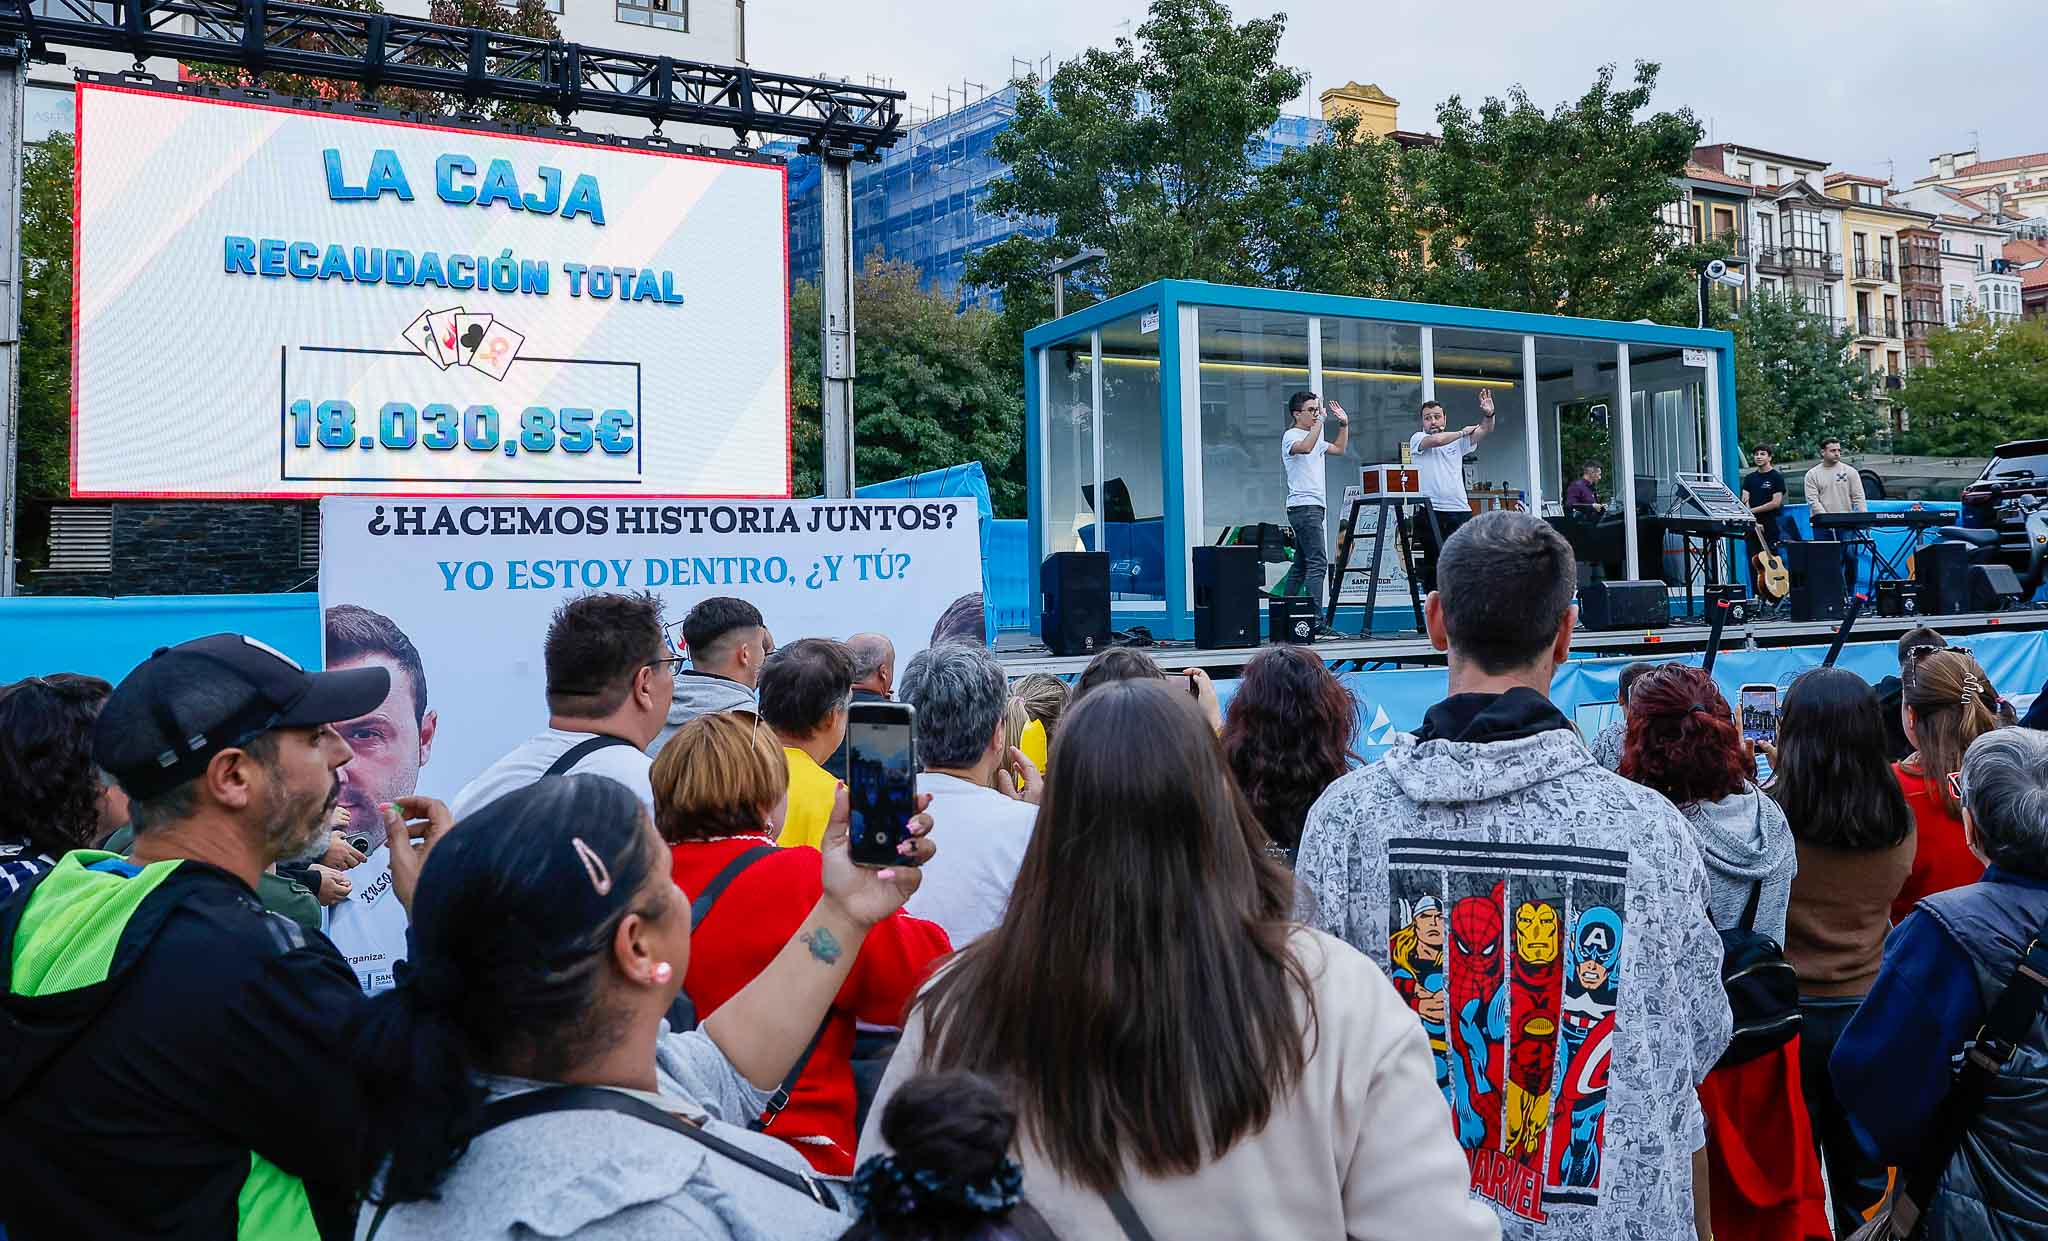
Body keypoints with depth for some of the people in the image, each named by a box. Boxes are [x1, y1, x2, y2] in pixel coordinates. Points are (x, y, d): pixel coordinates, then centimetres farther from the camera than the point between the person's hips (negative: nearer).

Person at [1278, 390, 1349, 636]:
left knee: (1301, 565, 10)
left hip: (1313, 507, 10)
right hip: (1303, 506, -10)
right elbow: (1305, 447, -30)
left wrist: (1344, 424, 22)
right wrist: (1319, 422, -26)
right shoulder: (1291, 435, -7)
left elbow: (1339, 448, 33)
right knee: (1317, 563, -17)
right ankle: (1316, 623, -22)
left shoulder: (1315, 437, 22)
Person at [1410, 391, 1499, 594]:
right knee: (1434, 564, -2)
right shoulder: (1417, 439, 4)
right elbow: (1436, 440, -16)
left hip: (1461, 510, 4)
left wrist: (1489, 414, -16)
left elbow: (1484, 430, 6)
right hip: (1431, 513, -4)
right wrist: (1462, 432, 0)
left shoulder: (1457, 442, 16)